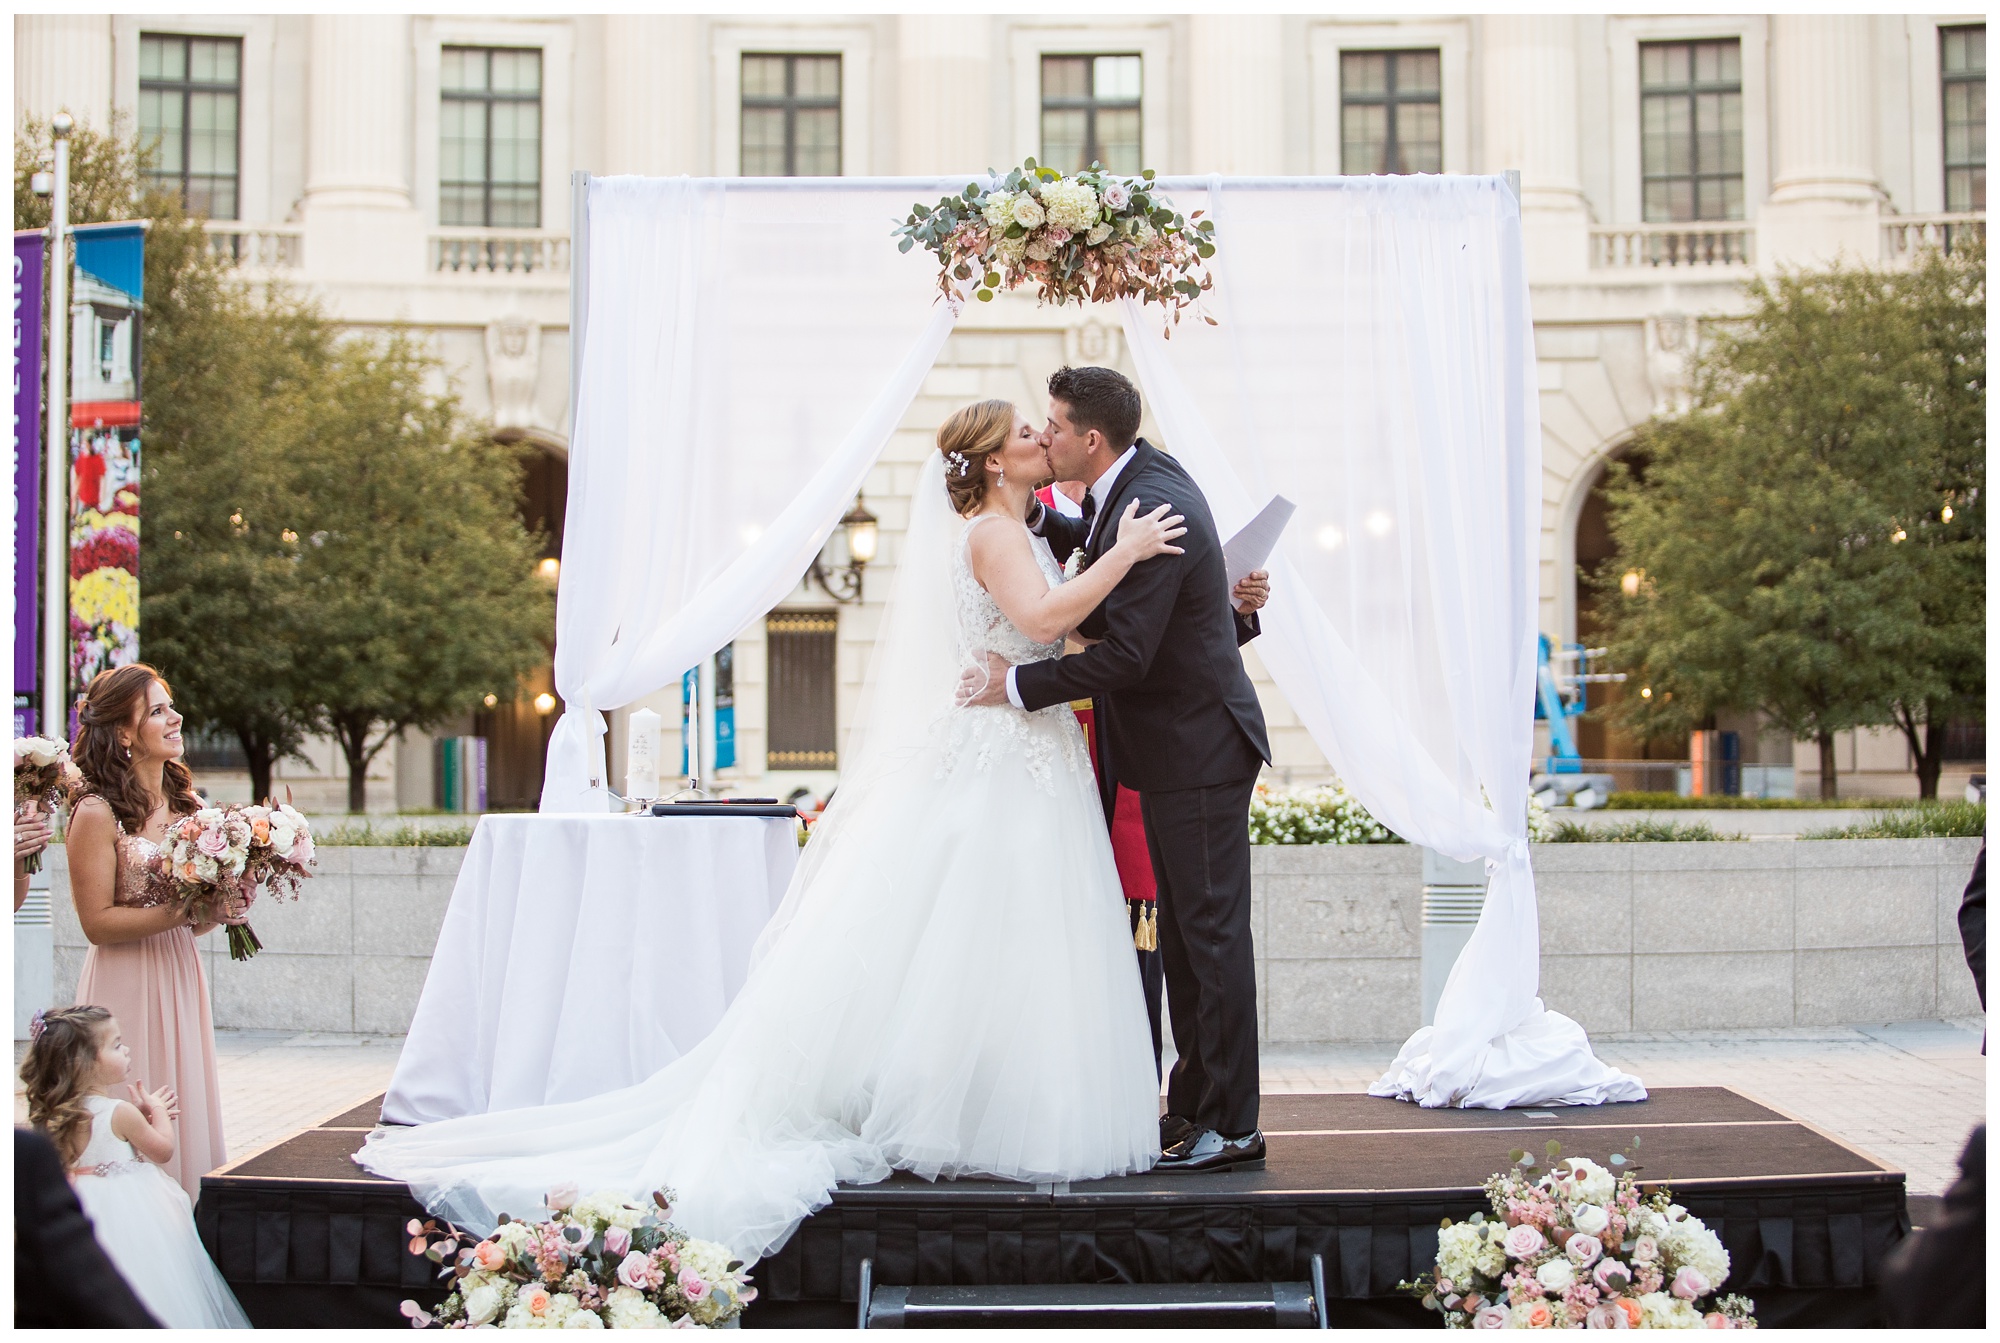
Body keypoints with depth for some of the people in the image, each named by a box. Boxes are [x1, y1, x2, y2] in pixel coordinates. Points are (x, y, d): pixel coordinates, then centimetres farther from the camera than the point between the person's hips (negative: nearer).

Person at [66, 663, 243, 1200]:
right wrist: (180, 912, -19)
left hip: (181, 978, 7)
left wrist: (223, 906, -3)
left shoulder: (187, 806, 10)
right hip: (126, 989, -7)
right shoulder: (97, 814, -11)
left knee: (184, 1124, 9)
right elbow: (98, 922, -14)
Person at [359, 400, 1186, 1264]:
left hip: (1031, 767, 9)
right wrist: (1126, 552, -20)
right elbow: (1042, 617, -26)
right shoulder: (991, 531, -11)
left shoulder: (1018, 534, 20)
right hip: (996, 777, -9)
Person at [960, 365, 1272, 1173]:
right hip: (1176, 747, 10)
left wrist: (1018, 685, -18)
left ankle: (1232, 1128, 1)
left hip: (1198, 750, -10)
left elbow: (1124, 654, -26)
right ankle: (1193, 1106, 23)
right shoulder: (1141, 478, 7)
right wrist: (1034, 514, 9)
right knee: (1182, 936, 14)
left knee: (1211, 933, -5)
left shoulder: (1154, 509, -23)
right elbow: (1093, 542, 26)